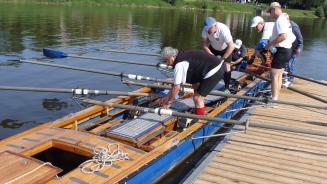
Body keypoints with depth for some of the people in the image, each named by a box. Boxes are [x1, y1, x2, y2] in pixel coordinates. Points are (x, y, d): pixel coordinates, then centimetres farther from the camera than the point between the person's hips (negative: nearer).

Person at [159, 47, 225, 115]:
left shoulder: (179, 64, -16)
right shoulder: (182, 57, 14)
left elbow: (176, 87, -13)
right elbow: (177, 83, 19)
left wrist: (168, 101, 0)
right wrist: (167, 97, 22)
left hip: (214, 71, -11)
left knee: (197, 98, -5)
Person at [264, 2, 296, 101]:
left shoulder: (280, 20, -16)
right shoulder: (285, 20, 17)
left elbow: (283, 36, -30)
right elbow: (292, 37, 19)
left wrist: (270, 44, -21)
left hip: (281, 51, -11)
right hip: (286, 50, 11)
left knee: (274, 75, -9)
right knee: (279, 75, 14)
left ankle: (274, 99, -7)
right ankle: (276, 97, 21)